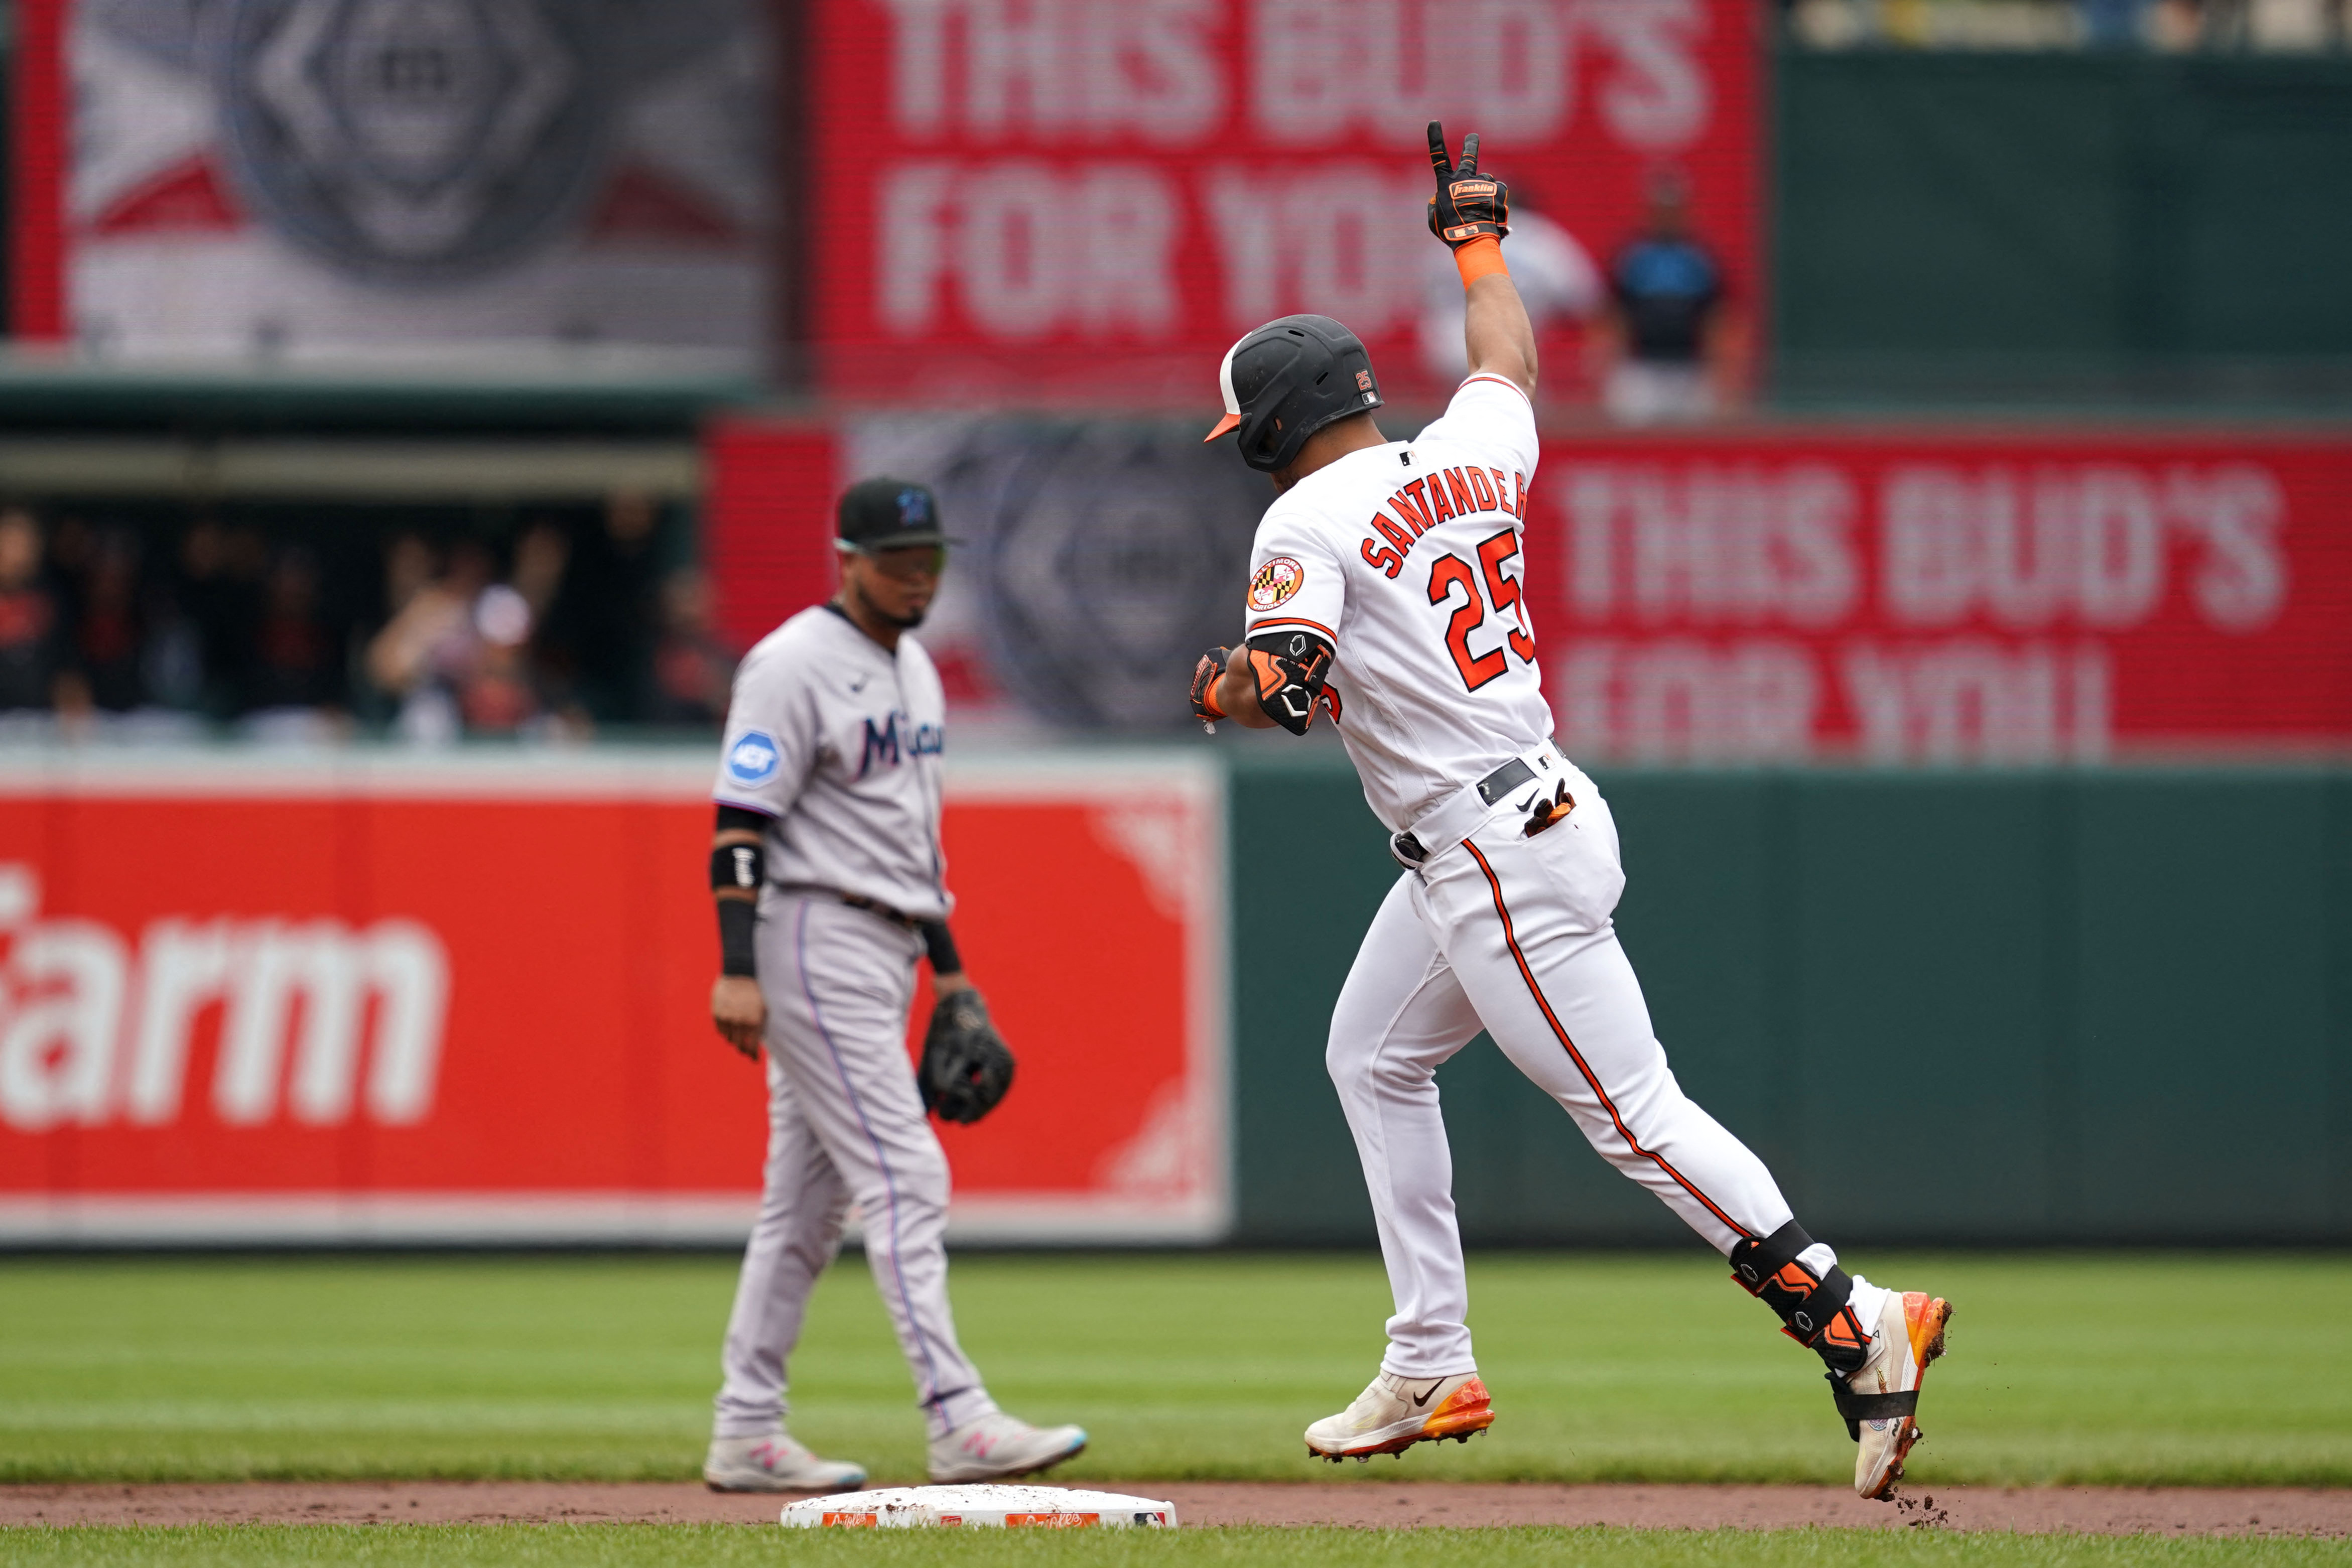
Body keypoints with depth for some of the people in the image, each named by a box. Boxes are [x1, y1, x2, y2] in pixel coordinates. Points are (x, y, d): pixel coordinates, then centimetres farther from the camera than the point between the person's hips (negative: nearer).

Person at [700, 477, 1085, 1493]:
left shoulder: (913, 668, 17)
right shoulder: (795, 666, -11)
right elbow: (741, 821, -16)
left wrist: (948, 967, 21)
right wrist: (737, 971, -23)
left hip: (882, 951, 9)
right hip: (814, 943, -9)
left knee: (809, 1200, 9)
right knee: (904, 1180, -14)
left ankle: (746, 1436, 12)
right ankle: (958, 1424, -19)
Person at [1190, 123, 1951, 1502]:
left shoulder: (1308, 523, -12)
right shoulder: (1471, 457, 9)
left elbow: (1283, 689, -24)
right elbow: (1512, 364, 31)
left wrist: (1224, 691, -1)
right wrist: (1480, 239, 47)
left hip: (1497, 863, -10)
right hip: (1545, 811, 10)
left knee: (1632, 1114, -10)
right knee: (1373, 1060, 21)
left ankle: (1859, 1325, -17)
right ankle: (1434, 1370, 21)